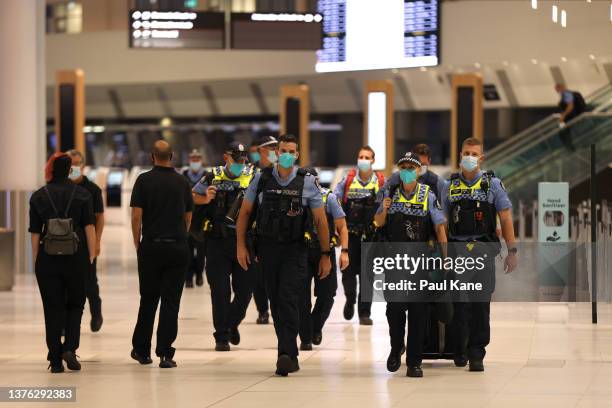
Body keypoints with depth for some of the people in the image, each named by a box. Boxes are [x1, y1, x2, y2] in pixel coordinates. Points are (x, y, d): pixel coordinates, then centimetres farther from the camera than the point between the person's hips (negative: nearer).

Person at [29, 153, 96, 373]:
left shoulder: (38, 197, 2)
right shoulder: (82, 194, 1)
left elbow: (35, 232, 1)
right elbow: (89, 227, -4)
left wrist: (35, 260, 5)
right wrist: (91, 256, 0)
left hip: (47, 258, 0)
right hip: (76, 256, 0)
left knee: (53, 308, 5)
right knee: (75, 305, 14)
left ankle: (55, 359, 2)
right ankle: (70, 348, -5)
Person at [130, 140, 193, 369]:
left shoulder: (144, 180, -3)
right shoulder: (182, 182, 4)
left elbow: (136, 215, -6)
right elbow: (188, 217, 9)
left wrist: (137, 243, 4)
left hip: (151, 247, 0)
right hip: (178, 247, 1)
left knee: (148, 300, 12)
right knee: (171, 301, 1)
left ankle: (141, 350, 19)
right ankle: (165, 354, -4)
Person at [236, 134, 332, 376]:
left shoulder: (307, 182, -1)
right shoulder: (261, 179, 3)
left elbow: (320, 220, 2)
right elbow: (244, 212, 10)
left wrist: (326, 254, 0)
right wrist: (241, 246, 4)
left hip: (294, 250, -3)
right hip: (267, 248, 3)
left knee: (288, 301, -15)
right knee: (275, 302, 8)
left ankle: (287, 355, -18)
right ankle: (289, 354, 18)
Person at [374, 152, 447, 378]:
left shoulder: (428, 195, 0)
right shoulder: (390, 192, 5)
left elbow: (440, 226, -1)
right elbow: (378, 223, 10)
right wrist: (384, 209, -11)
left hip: (421, 259, -1)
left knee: (418, 311, 0)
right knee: (395, 307, -2)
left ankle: (414, 362, 4)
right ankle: (396, 348, 24)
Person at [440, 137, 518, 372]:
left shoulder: (492, 184, 4)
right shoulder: (450, 186, 10)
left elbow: (505, 219, 2)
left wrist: (512, 251, -5)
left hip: (483, 249, -2)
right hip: (456, 250, 2)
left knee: (480, 302, -6)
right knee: (459, 303, 4)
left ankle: (476, 354, -3)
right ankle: (460, 350, 17)